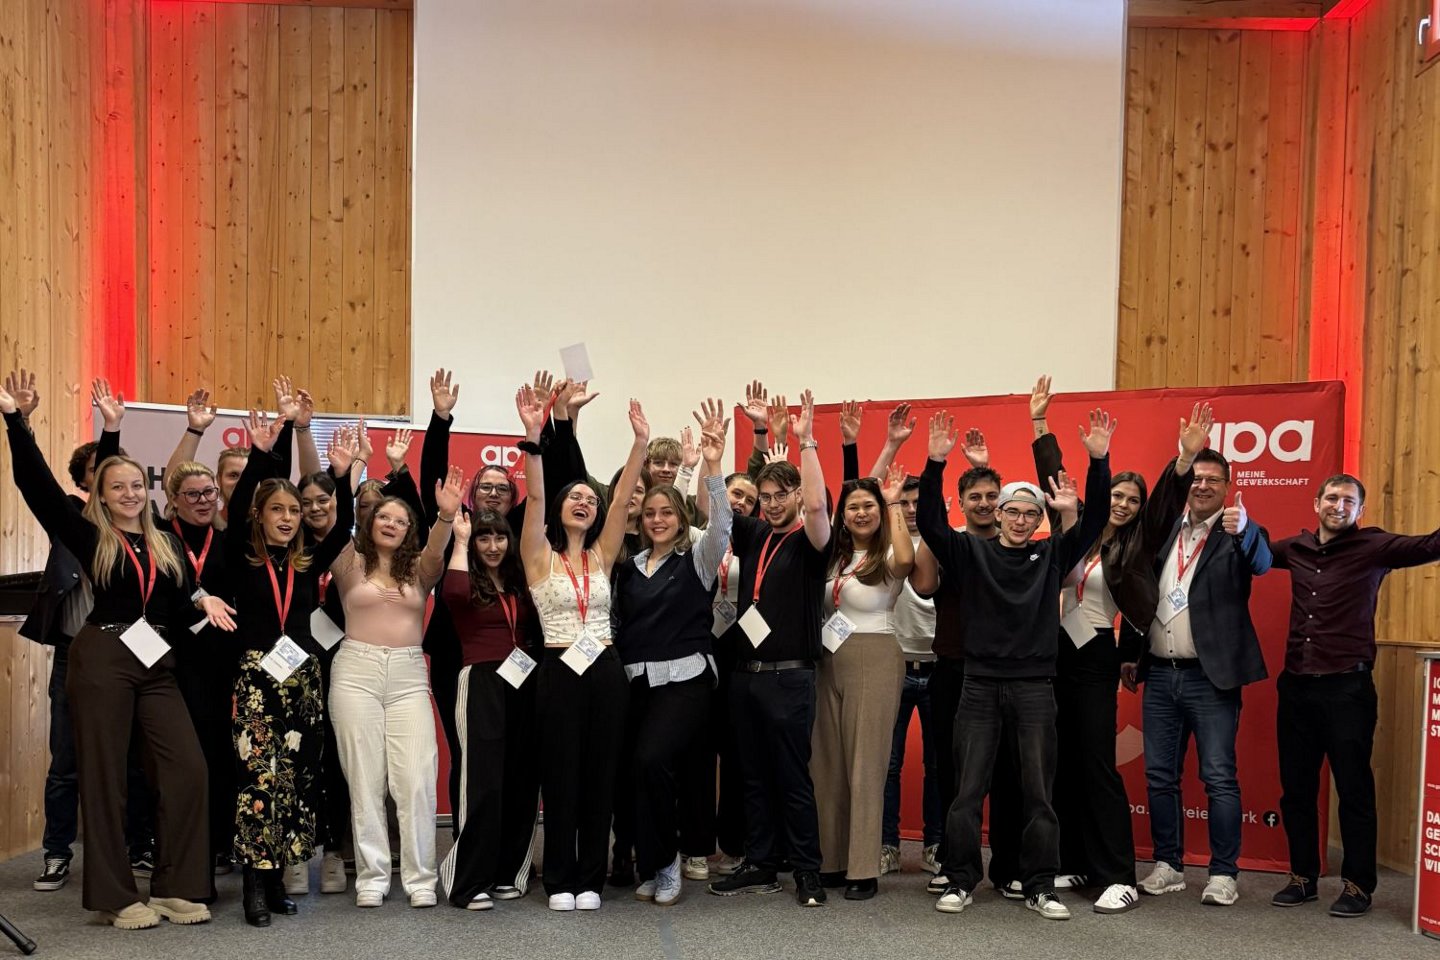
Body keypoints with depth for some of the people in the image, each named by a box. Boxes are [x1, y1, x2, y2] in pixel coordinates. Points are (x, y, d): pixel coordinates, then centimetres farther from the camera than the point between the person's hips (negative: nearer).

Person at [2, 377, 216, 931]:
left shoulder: (167, 545, 12)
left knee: (188, 769, -5)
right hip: (101, 661, -3)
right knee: (104, 776, 2)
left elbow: (181, 606, 12)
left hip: (157, 666, 4)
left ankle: (175, 888, 7)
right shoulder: (88, 537, 2)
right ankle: (116, 897, 12)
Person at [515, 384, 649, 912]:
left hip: (605, 670, 3)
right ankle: (560, 880, 17)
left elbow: (622, 496, -3)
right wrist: (533, 437, -27)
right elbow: (535, 496, -14)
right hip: (559, 670, -3)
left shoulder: (602, 555, 8)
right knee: (560, 777, 4)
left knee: (600, 775, 8)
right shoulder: (540, 556, 0)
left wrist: (640, 442, -14)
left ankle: (590, 879, 19)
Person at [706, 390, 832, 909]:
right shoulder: (752, 535, 10)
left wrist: (806, 441, -23)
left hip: (789, 676, -6)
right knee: (754, 777, 12)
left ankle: (807, 871, 13)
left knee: (793, 778, 2)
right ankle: (761, 865, 22)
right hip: (745, 672, 6)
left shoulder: (809, 541, -5)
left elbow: (818, 504, -24)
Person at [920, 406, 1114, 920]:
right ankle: (959, 881, 15)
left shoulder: (1052, 554, 6)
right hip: (980, 684, -1)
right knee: (967, 790, 3)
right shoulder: (972, 551, 3)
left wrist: (1099, 461, -14)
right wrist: (936, 462, -21)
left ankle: (1040, 887, 17)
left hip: (1035, 687, 1)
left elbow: (1095, 519, -2)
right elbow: (929, 522, -9)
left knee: (1038, 792, 6)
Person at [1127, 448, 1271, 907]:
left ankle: (1224, 873, 11)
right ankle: (1168, 865, 22)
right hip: (1160, 675, 5)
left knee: (1219, 778, 0)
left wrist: (1242, 529, -43)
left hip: (1210, 678, -5)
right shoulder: (1165, 530, 10)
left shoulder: (1236, 534, -2)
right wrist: (1130, 653, 12)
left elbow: (1262, 563, -24)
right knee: (1160, 777, 10)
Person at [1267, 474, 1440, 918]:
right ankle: (1303, 877, 24)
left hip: (1347, 687, -4)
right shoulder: (1297, 548, 10)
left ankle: (1357, 885, 16)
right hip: (1296, 685, 5)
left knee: (1354, 789, 3)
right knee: (1296, 788, 11)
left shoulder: (1373, 546, -3)